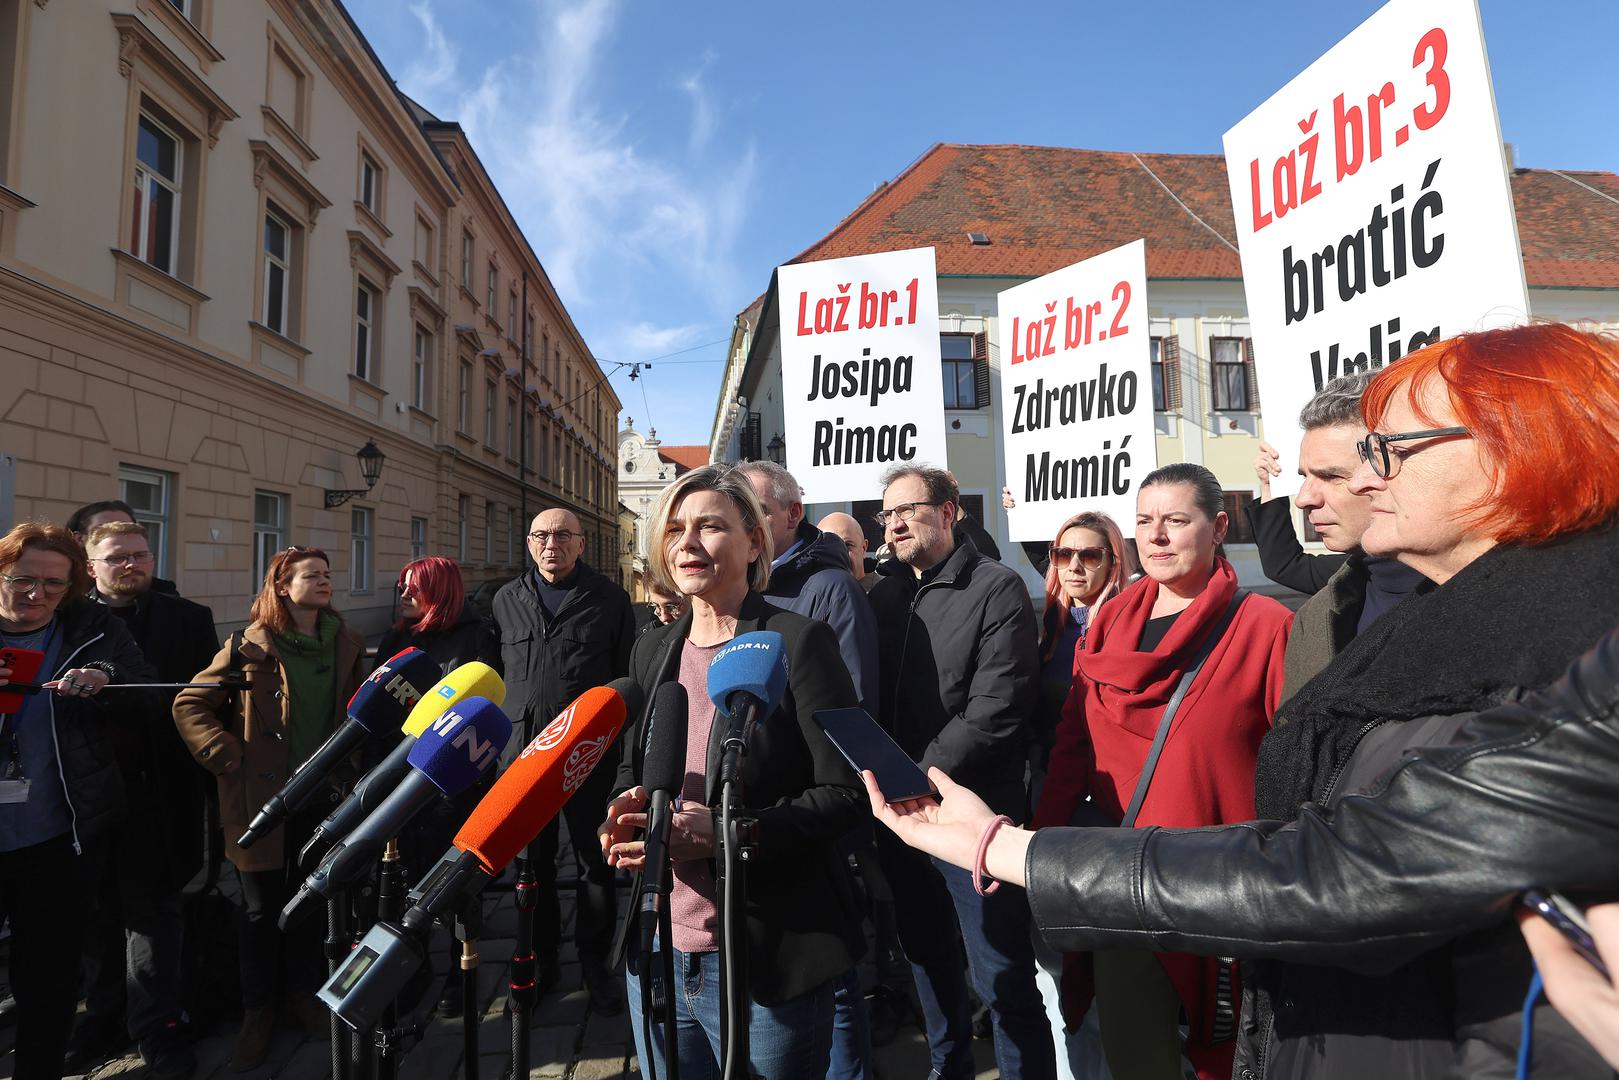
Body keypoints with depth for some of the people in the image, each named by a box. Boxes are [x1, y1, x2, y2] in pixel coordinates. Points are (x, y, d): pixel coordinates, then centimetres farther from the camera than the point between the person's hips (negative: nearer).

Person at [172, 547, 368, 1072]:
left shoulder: (346, 644, 4)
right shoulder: (250, 647, -7)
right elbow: (190, 706, -5)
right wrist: (230, 761, -11)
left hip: (322, 794, 3)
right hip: (263, 795, -3)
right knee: (262, 906, 7)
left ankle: (302, 993, 32)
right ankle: (257, 1011, 25)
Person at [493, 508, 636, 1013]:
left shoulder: (609, 598, 0)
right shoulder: (507, 599, 10)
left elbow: (627, 674, 2)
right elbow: (497, 669, 19)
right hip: (523, 746, 3)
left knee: (594, 858, 6)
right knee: (534, 857, 13)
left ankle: (594, 961, 22)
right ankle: (543, 958, 29)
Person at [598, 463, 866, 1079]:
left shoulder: (798, 642, -12)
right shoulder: (654, 650, 7)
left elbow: (846, 794, -15)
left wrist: (724, 833, -26)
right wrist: (624, 815, -7)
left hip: (769, 965, -5)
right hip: (657, 957, 6)